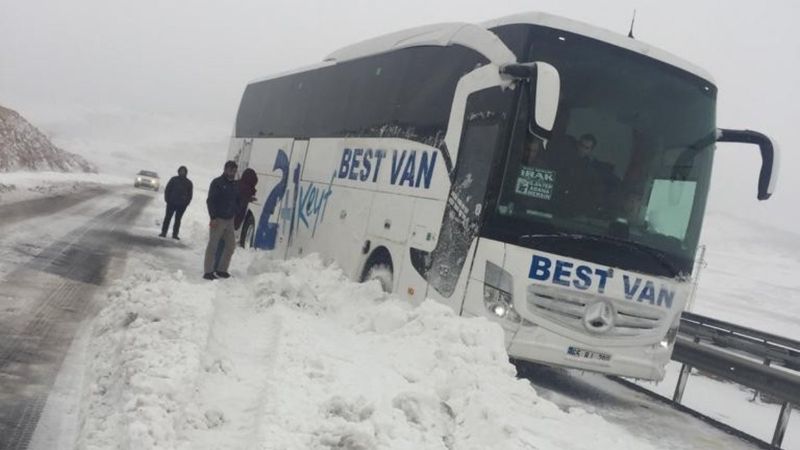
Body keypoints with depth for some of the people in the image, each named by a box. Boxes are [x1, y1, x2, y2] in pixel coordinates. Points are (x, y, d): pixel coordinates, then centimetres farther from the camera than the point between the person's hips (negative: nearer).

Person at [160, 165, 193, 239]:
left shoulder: (188, 182, 7)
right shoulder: (174, 179, 4)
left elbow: (190, 194, 10)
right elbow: (167, 190, 4)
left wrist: (186, 203, -1)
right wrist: (167, 199, -5)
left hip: (182, 205, 1)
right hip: (171, 203, -1)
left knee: (178, 219, 3)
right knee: (168, 217, 0)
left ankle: (175, 234, 7)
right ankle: (163, 232, 2)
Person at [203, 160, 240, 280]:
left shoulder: (234, 185, 13)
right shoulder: (217, 183, -6)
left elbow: (237, 201, 20)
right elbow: (210, 201, -11)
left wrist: (234, 213, 5)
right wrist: (213, 218, -18)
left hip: (229, 220, 7)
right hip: (218, 219, -7)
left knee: (231, 245, 8)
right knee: (213, 245, -3)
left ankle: (221, 270, 19)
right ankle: (208, 271, 1)